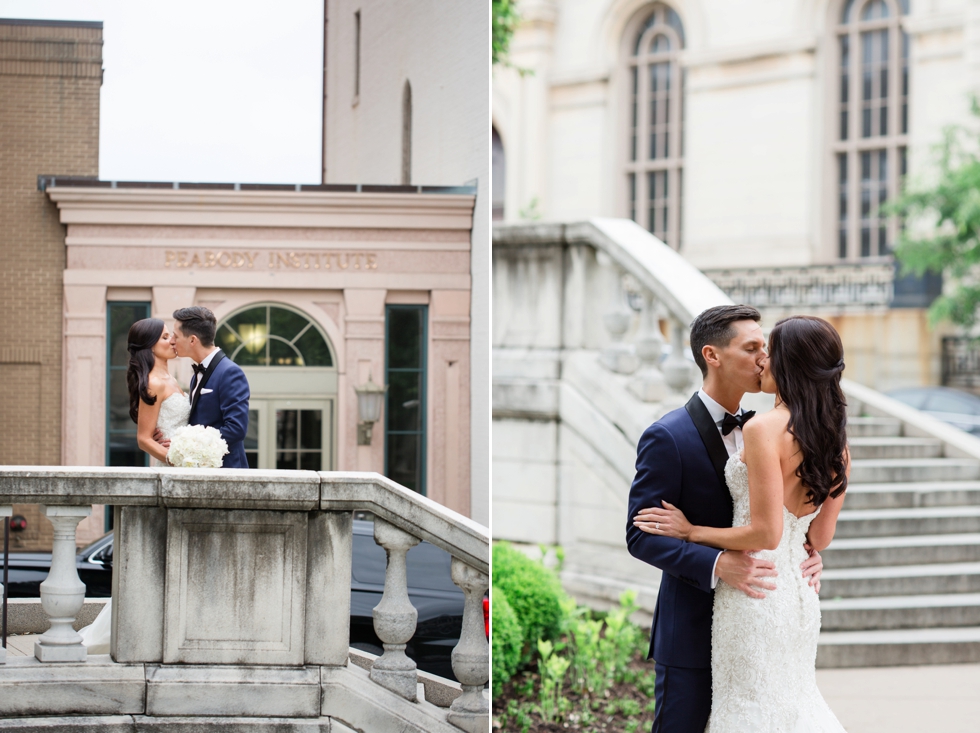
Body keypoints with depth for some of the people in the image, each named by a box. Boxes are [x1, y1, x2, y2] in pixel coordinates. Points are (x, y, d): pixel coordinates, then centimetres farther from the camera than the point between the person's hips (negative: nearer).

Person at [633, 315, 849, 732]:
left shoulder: (763, 430, -17)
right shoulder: (835, 440, 5)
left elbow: (766, 533, -20)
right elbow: (820, 537, 10)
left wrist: (691, 531, -8)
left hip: (754, 593, -8)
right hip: (800, 596, 8)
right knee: (790, 697, 21)